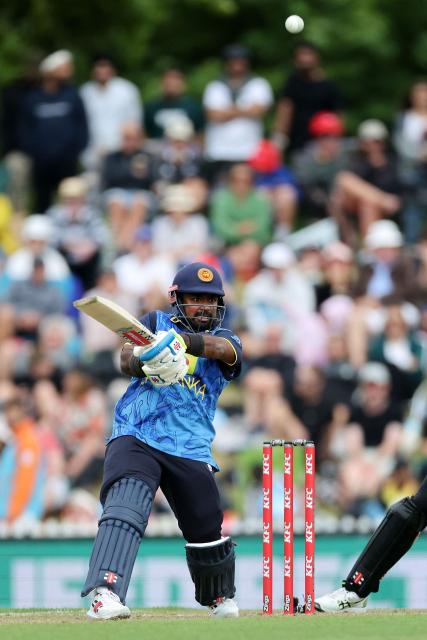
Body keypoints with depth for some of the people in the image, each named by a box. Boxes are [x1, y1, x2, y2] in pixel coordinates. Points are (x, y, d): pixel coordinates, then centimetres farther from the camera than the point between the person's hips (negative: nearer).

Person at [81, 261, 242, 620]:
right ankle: (105, 594, -40)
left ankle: (221, 597, 37)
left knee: (207, 532, 9)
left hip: (190, 451, 2)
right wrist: (145, 359, -28)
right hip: (135, 438, -2)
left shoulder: (224, 340, 11)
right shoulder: (156, 323, 14)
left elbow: (223, 349, -15)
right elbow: (127, 358, -2)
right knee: (125, 508, -26)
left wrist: (182, 341, -36)